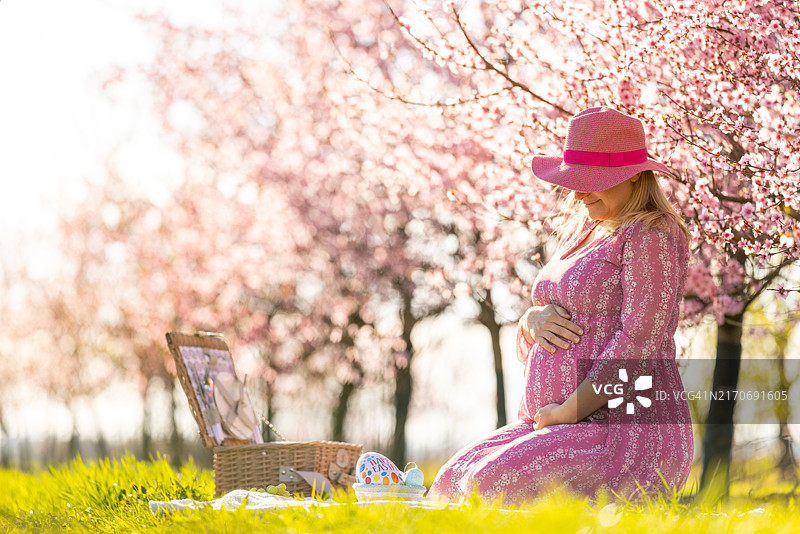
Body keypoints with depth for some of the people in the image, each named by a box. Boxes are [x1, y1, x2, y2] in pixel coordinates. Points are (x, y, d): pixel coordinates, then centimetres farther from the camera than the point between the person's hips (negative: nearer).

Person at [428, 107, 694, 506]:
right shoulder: (580, 237, 20)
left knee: (494, 490, -27)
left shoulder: (651, 236, -7)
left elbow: (639, 342, -17)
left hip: (628, 435, -9)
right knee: (452, 485, -10)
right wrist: (533, 320, -3)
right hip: (552, 429, 9)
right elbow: (527, 347, 21)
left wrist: (568, 411, -16)